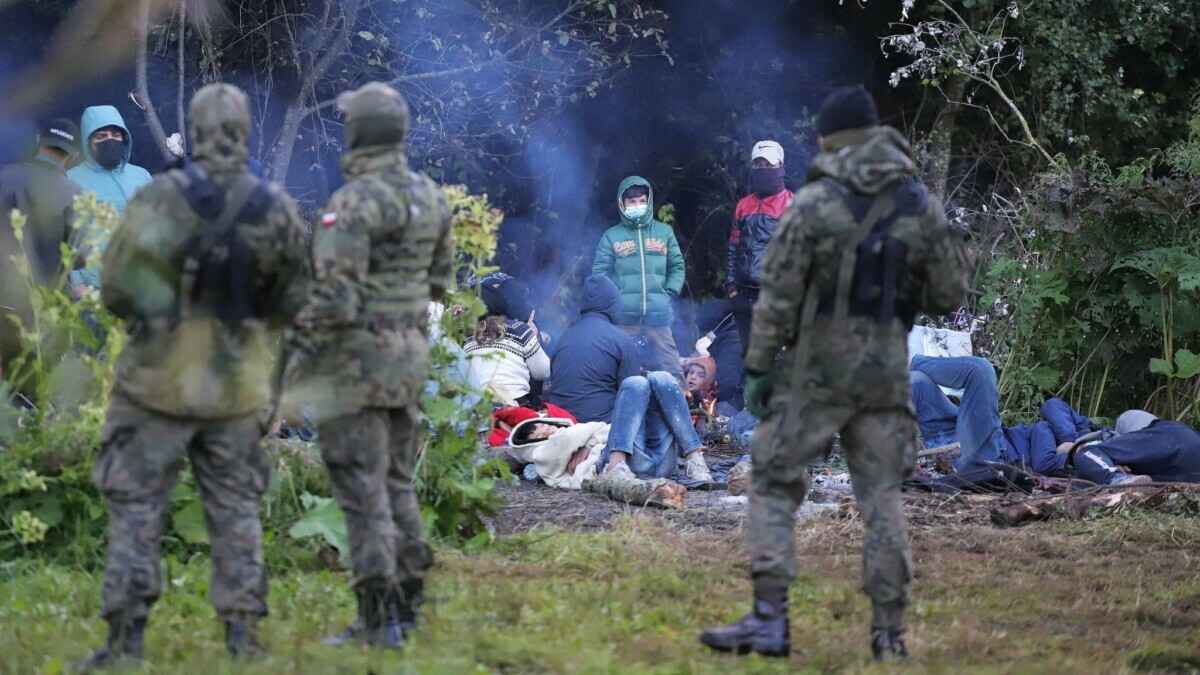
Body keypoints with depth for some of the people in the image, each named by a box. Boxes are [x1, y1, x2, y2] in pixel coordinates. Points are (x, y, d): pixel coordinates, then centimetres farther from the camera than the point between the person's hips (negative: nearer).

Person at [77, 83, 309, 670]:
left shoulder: (159, 200, -14)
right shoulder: (277, 209, -4)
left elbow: (118, 291, -10)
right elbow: (291, 303, 4)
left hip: (161, 380, -3)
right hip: (237, 384, 3)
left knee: (136, 507, 2)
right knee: (235, 509, 13)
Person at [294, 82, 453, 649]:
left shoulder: (353, 203, -19)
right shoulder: (430, 196, 7)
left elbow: (335, 294, -24)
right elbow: (439, 279, 18)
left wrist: (305, 328, -7)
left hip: (355, 361, -8)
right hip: (409, 355, 8)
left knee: (363, 490, -4)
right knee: (396, 483, 16)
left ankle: (379, 618, -5)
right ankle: (405, 603, 19)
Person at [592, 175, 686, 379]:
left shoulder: (664, 232, 12)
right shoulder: (611, 237, 7)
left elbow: (677, 266, 15)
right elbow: (599, 273, 5)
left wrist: (670, 292, 1)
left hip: (658, 315, 1)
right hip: (623, 317, -1)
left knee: (670, 370, -2)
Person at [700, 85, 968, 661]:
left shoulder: (813, 203, -10)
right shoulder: (921, 205, 1)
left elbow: (777, 294, -11)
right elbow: (949, 293, 5)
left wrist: (757, 367, -5)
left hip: (816, 370, -4)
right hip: (885, 370, 4)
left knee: (773, 489, 3)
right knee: (881, 499, 9)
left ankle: (769, 618, -7)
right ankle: (889, 631, 5)